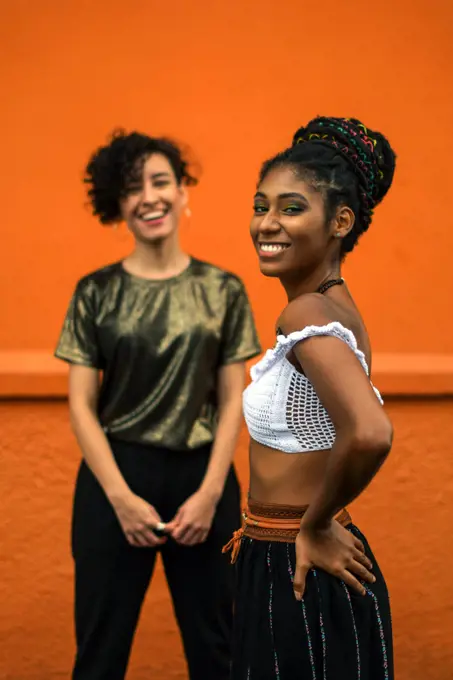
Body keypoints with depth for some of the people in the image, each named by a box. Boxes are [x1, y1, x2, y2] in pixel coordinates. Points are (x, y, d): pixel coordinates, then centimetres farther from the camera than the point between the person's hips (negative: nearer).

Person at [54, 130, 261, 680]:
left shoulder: (223, 291, 4)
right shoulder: (96, 293, 1)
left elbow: (232, 401, 2)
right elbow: (81, 405, -1)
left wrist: (210, 492, -8)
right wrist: (121, 496, -11)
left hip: (203, 477, 1)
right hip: (115, 478, -1)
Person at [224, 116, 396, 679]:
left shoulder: (307, 314, -21)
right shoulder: (337, 305, 8)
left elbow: (369, 434, -36)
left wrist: (312, 529, -21)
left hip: (301, 578, -9)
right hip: (285, 564, 9)